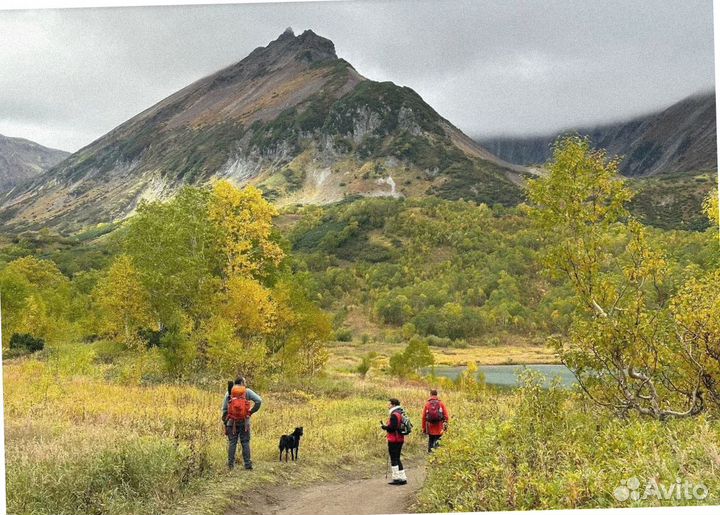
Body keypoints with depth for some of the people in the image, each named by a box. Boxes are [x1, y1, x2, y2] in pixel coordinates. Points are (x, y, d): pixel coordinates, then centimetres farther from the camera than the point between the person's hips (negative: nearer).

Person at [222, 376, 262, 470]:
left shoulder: (229, 393, 7)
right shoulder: (247, 392, 1)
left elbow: (224, 409, 7)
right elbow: (259, 401, -9)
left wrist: (225, 422, 13)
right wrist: (251, 411, 1)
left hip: (232, 421, 1)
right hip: (244, 421, -1)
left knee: (232, 443, 6)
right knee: (245, 443, 4)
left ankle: (231, 464, 4)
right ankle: (247, 464, 3)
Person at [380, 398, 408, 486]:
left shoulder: (394, 415, -17)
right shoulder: (401, 413, 13)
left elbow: (392, 428, -23)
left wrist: (383, 426, -7)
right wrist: (386, 426, 15)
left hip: (394, 440, -9)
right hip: (400, 439, 9)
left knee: (394, 459, -1)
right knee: (397, 459, 15)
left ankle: (396, 478, 1)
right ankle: (403, 478, 15)